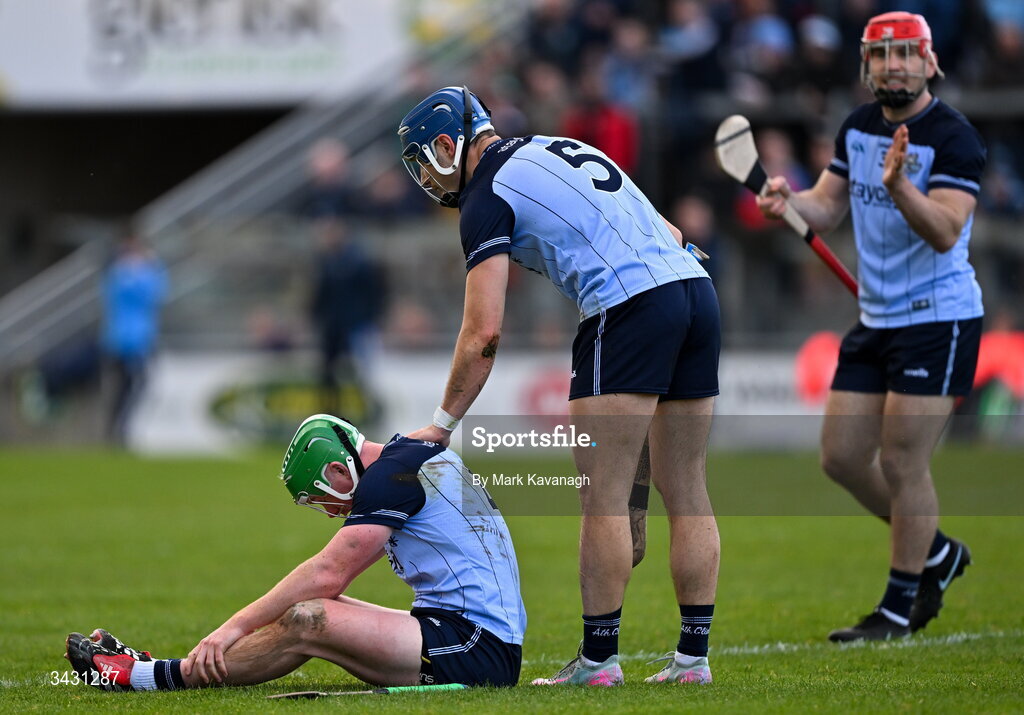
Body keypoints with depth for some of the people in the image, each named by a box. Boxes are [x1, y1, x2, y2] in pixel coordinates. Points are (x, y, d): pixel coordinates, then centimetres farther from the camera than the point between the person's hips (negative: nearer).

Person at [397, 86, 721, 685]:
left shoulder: (489, 198, 1)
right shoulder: (563, 148, 26)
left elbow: (485, 332, -6)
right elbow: (668, 234, 27)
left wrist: (443, 424, 1)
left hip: (630, 307, -8)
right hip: (697, 287, 8)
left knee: (604, 495, -2)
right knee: (686, 490, 10)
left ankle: (599, 657, -2)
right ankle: (693, 655, 12)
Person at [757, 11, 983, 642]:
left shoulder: (953, 138, -15)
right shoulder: (858, 127, 8)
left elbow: (945, 233, -25)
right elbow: (827, 208, 11)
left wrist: (900, 187, -40)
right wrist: (789, 201, -10)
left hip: (939, 319, -8)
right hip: (875, 319, 8)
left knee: (901, 462, -8)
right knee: (842, 457, 8)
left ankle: (900, 608, 5)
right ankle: (937, 553, 28)